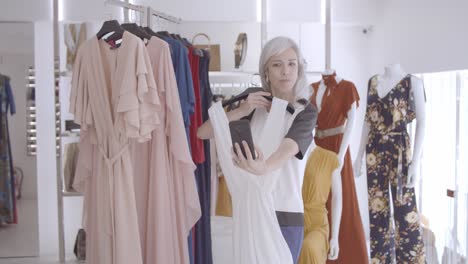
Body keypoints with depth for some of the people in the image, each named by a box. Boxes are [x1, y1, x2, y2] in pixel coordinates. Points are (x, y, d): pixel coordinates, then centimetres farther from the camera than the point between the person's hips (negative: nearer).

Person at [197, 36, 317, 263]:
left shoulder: (306, 111, -5)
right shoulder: (255, 106, 5)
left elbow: (287, 148, -25)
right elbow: (202, 133, -1)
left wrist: (264, 168, -47)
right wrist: (241, 111, -16)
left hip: (286, 213, -3)